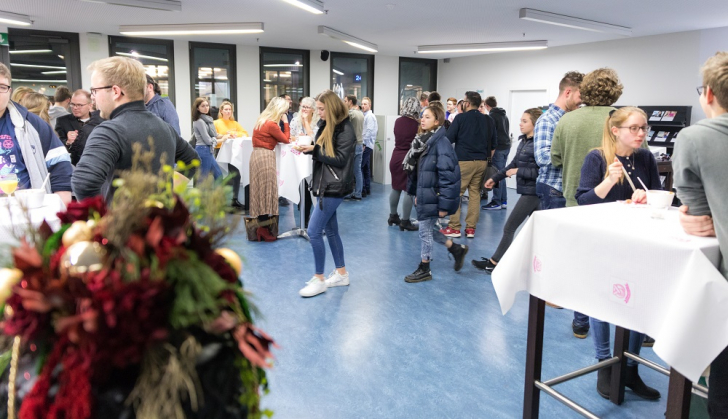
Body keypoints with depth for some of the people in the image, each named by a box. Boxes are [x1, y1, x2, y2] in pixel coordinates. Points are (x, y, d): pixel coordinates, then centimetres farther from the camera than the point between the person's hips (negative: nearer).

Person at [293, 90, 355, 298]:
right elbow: (322, 153, 13)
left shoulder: (345, 129, -15)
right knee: (331, 230, 15)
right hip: (325, 184, 9)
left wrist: (313, 150, -20)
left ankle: (319, 279, 4)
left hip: (334, 187, -9)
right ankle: (341, 273, 27)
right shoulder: (325, 125, 11)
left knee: (314, 231, -8)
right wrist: (308, 148, -7)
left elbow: (340, 159, -18)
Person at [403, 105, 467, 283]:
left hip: (432, 196, -9)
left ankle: (424, 270, 20)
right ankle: (457, 249, 36)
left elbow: (448, 175, -21)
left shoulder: (441, 142, -17)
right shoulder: (423, 140, 10)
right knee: (428, 229, 17)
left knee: (425, 230, 3)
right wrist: (416, 193, 17)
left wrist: (444, 204, -22)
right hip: (424, 194, 9)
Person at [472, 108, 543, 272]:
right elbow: (513, 164, 17)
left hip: (532, 192, -9)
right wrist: (495, 178, 19)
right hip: (528, 191, 9)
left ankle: (493, 262, 7)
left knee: (509, 227, -2)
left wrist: (518, 171, -17)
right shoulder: (523, 141, 9)